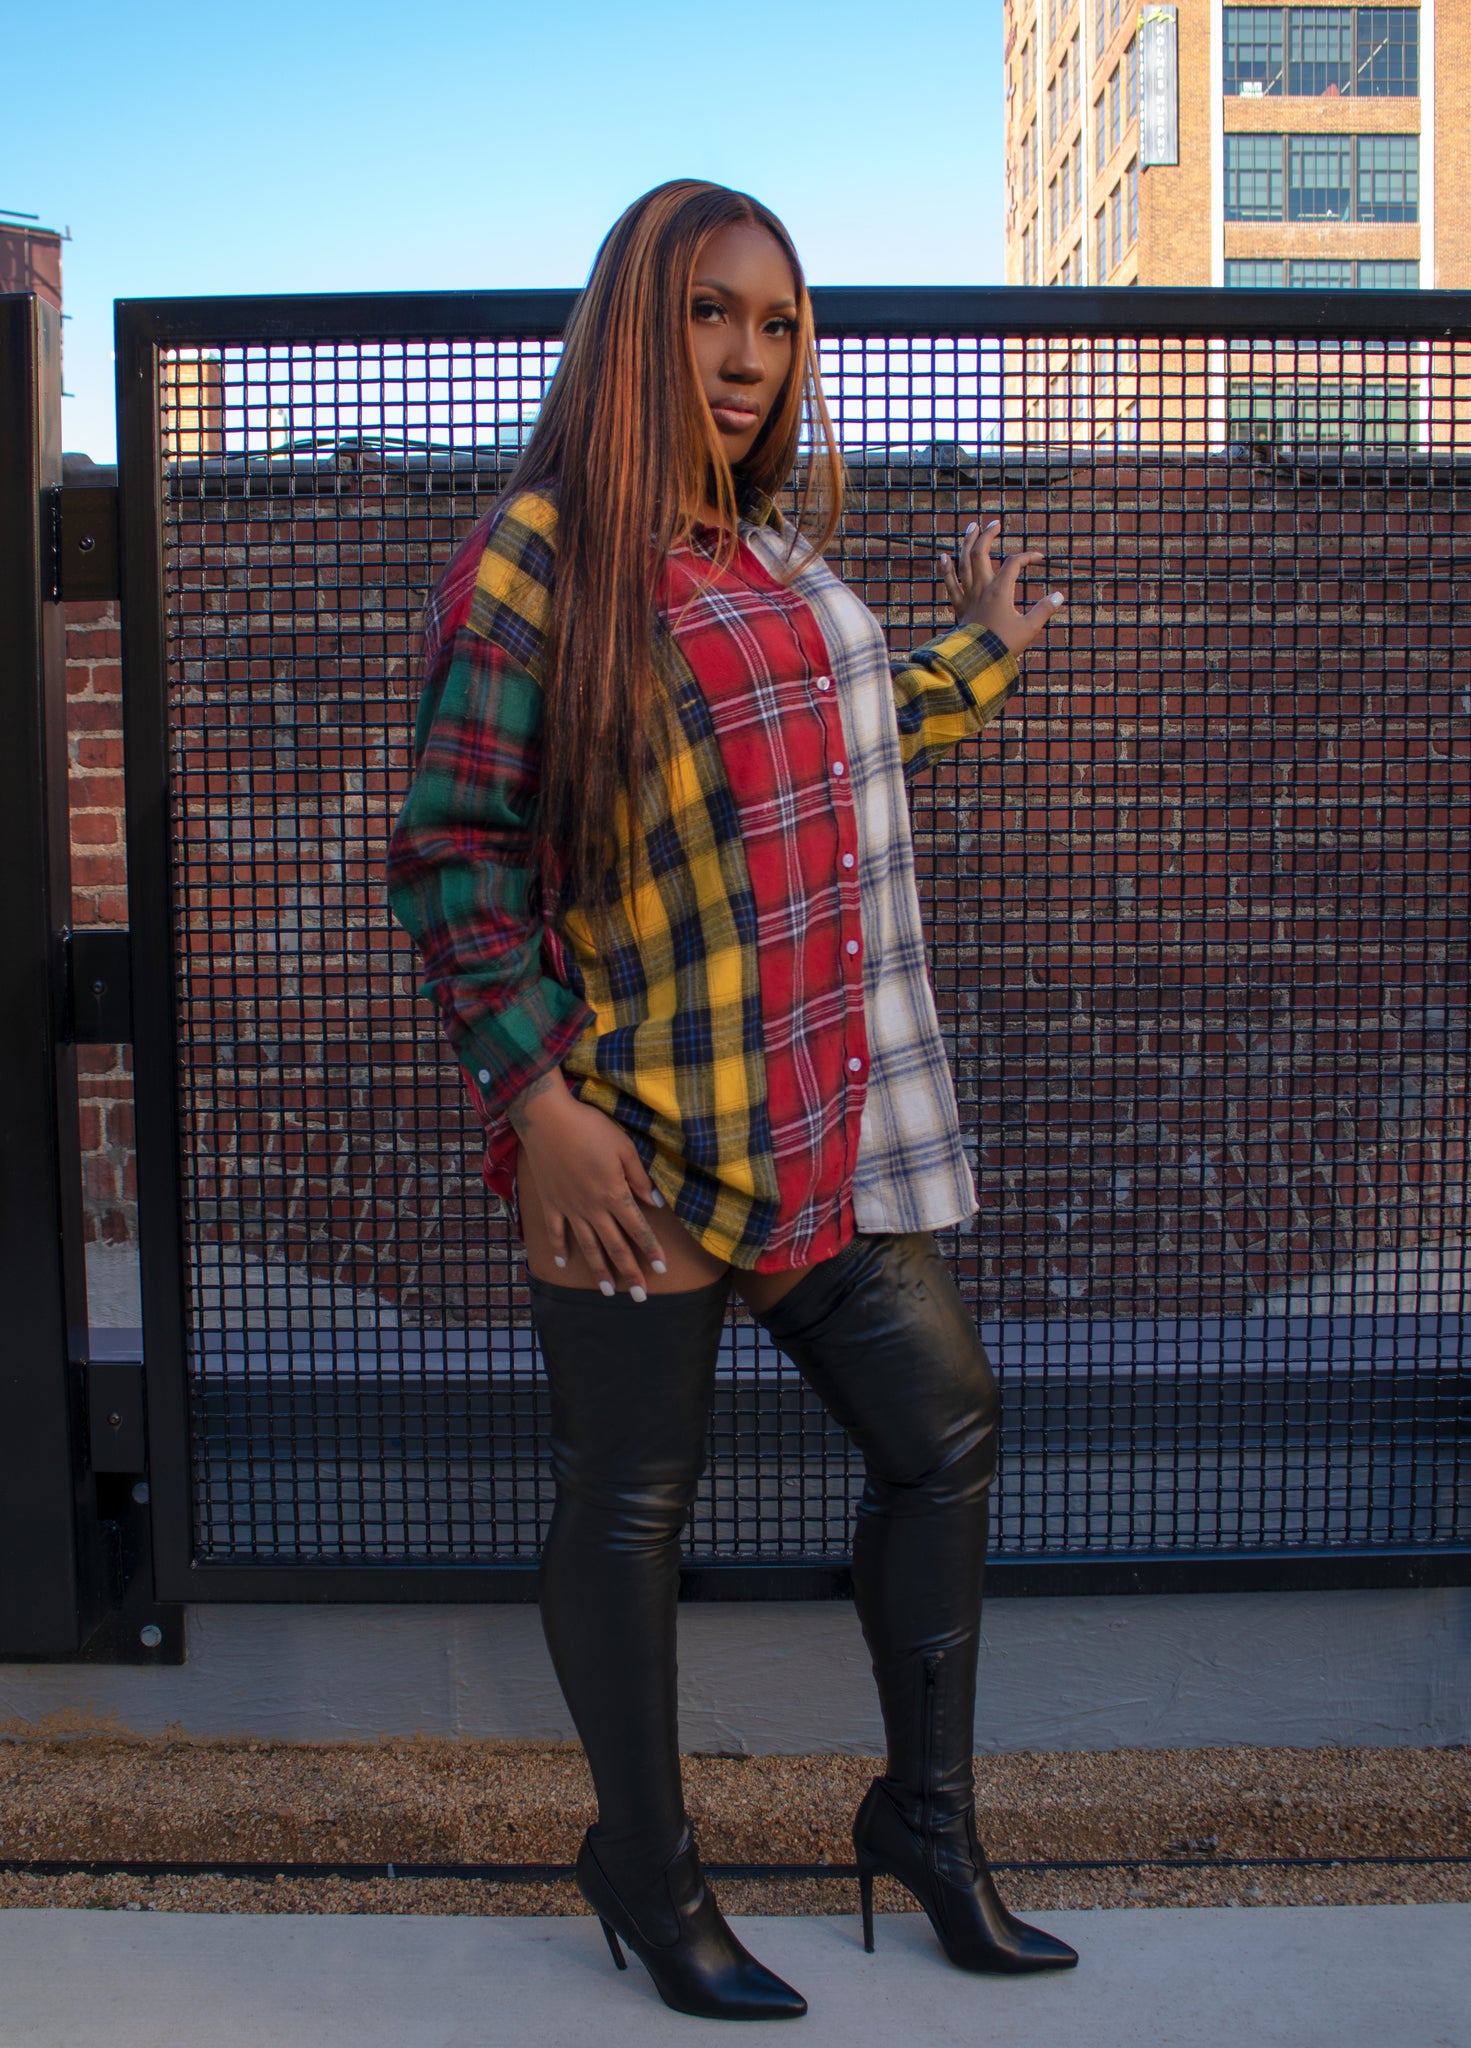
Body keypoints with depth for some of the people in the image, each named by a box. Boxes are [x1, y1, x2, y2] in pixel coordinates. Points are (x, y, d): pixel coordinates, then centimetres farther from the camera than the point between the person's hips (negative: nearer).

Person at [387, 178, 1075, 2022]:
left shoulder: (779, 554, 14)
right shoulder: (534, 557, -9)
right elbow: (447, 850, -12)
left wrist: (979, 657, 37)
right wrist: (535, 1094, -18)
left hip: (827, 1121, 8)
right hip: (633, 1142, -7)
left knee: (941, 1431, 13)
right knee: (630, 1507, 7)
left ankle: (926, 1817, 33)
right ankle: (645, 1874, 29)